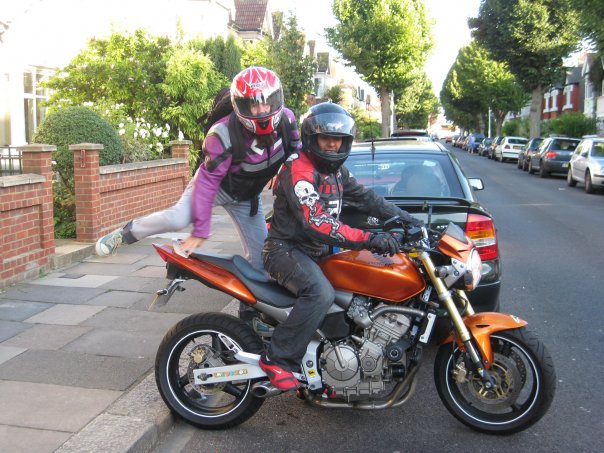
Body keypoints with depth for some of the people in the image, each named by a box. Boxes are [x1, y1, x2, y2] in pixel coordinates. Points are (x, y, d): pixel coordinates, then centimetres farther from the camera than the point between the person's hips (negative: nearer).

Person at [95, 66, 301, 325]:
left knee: (259, 258, 5)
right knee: (177, 219, -33)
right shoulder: (223, 134, -33)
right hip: (216, 184, -5)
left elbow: (296, 155, -2)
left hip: (247, 197, 5)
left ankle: (249, 313, 24)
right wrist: (200, 231, -29)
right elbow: (208, 180, -29)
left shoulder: (286, 120, -19)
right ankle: (127, 232, -6)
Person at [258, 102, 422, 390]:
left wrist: (406, 219, 8)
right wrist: (369, 239, -36)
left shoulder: (336, 170, 10)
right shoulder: (298, 169, -19)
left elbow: (366, 198, 18)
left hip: (317, 251, 9)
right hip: (286, 249, -9)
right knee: (321, 293, -34)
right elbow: (317, 223, -30)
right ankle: (277, 359, -23)